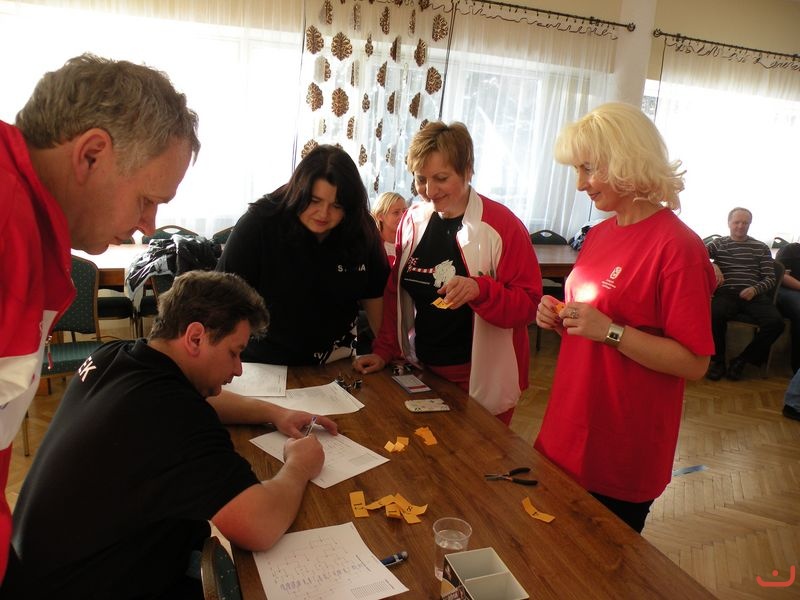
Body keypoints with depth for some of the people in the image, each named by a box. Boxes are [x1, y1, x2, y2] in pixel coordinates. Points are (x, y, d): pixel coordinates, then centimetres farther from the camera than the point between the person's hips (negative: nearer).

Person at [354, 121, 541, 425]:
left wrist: (479, 289, -30)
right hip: (421, 369, 5)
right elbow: (395, 292, 8)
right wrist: (384, 350, 2)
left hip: (480, 379, -4)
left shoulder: (502, 225, -14)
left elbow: (528, 304, -14)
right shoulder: (412, 220, 1)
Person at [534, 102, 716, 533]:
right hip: (569, 433, 7)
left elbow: (694, 363, -18)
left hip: (622, 452, -6)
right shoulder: (600, 234, 5)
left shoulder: (676, 245, -17)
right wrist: (560, 319, -3)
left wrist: (610, 330, -25)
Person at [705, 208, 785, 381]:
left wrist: (755, 289, -11)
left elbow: (771, 278, 11)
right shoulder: (718, 243, 17)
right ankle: (718, 360, -11)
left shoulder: (761, 248, 18)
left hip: (754, 295, 2)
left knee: (776, 322, -26)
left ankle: (742, 360, -6)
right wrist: (712, 265, -20)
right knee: (715, 315, -36)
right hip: (726, 294, -2)